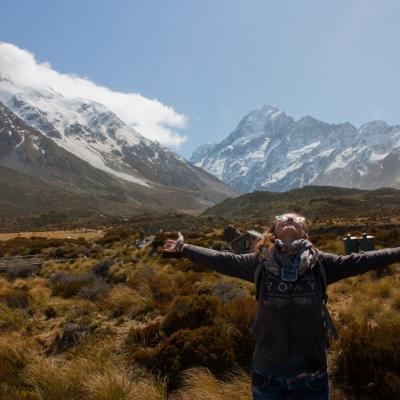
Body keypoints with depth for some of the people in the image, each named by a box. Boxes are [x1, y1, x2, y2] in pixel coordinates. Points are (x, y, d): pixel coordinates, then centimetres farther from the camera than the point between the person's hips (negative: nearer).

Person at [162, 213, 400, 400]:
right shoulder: (260, 263, -4)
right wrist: (183, 248, 5)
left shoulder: (320, 263, -3)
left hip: (311, 377, 1)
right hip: (267, 374, 0)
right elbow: (220, 260, 1)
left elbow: (360, 261, 1)